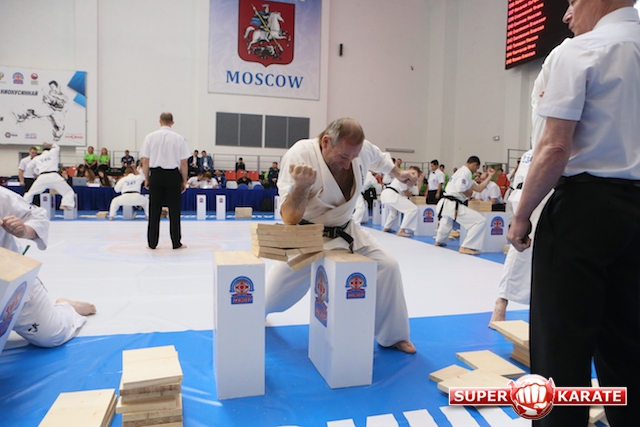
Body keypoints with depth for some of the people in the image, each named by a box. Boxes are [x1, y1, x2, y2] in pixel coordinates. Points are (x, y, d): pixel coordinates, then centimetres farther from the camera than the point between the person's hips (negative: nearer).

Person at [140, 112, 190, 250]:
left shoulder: (150, 137, 1)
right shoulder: (179, 138, -3)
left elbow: (145, 161, 1)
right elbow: (183, 163, -3)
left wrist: (146, 179, 11)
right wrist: (184, 181, 6)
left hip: (156, 175, 1)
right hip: (173, 176, -1)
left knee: (154, 211, 8)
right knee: (174, 211, 6)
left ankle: (152, 243, 13)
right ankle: (176, 243, 11)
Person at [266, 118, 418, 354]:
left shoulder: (362, 149, -13)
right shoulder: (299, 155, -29)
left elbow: (379, 157, 15)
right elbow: (290, 218, -31)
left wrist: (398, 174, 31)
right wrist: (302, 185, -49)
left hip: (345, 233, 5)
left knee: (387, 266, -7)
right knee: (269, 300, 0)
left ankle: (393, 336, 14)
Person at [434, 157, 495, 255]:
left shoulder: (463, 172, 25)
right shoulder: (465, 171, -7)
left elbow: (479, 188, 22)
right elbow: (460, 188, -22)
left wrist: (490, 176, 22)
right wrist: (468, 193, -3)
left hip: (444, 203, 11)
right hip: (453, 205, -10)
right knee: (480, 221, -13)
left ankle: (439, 241, 55)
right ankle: (465, 247, -15)